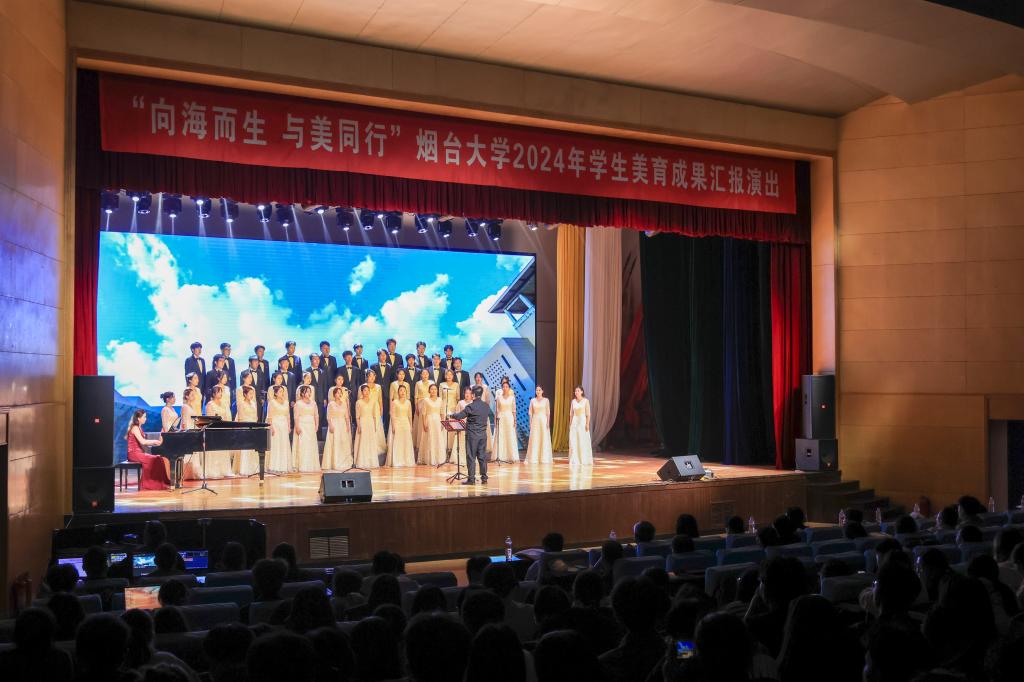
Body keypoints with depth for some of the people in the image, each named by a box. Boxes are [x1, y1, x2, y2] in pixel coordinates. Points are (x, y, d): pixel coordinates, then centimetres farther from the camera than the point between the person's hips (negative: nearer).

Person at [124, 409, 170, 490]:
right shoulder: (135, 428, -10)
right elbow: (143, 442, -23)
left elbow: (144, 444, 13)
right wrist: (156, 441, -13)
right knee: (156, 460, -18)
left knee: (159, 458, -6)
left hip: (139, 453, 9)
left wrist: (156, 442, 1)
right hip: (134, 454, -9)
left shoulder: (138, 428, 19)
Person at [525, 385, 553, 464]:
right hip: (535, 420, 1)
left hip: (543, 420, -1)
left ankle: (544, 458, 5)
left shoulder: (546, 400, 2)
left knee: (544, 439, -1)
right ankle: (534, 458, 3)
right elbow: (530, 412, 6)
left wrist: (548, 422, -8)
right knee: (534, 439, -1)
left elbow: (548, 412, 0)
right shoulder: (532, 400, 6)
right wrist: (530, 422, 0)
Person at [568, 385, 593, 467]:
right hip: (574, 422, 4)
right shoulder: (573, 401, 9)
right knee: (574, 442, 1)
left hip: (582, 421, -4)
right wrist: (570, 424, 6)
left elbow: (588, 414, -6)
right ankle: (575, 460, 6)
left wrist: (587, 424, -13)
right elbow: (571, 414, 11)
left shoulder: (586, 401, -3)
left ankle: (584, 460, 3)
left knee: (583, 442, -3)